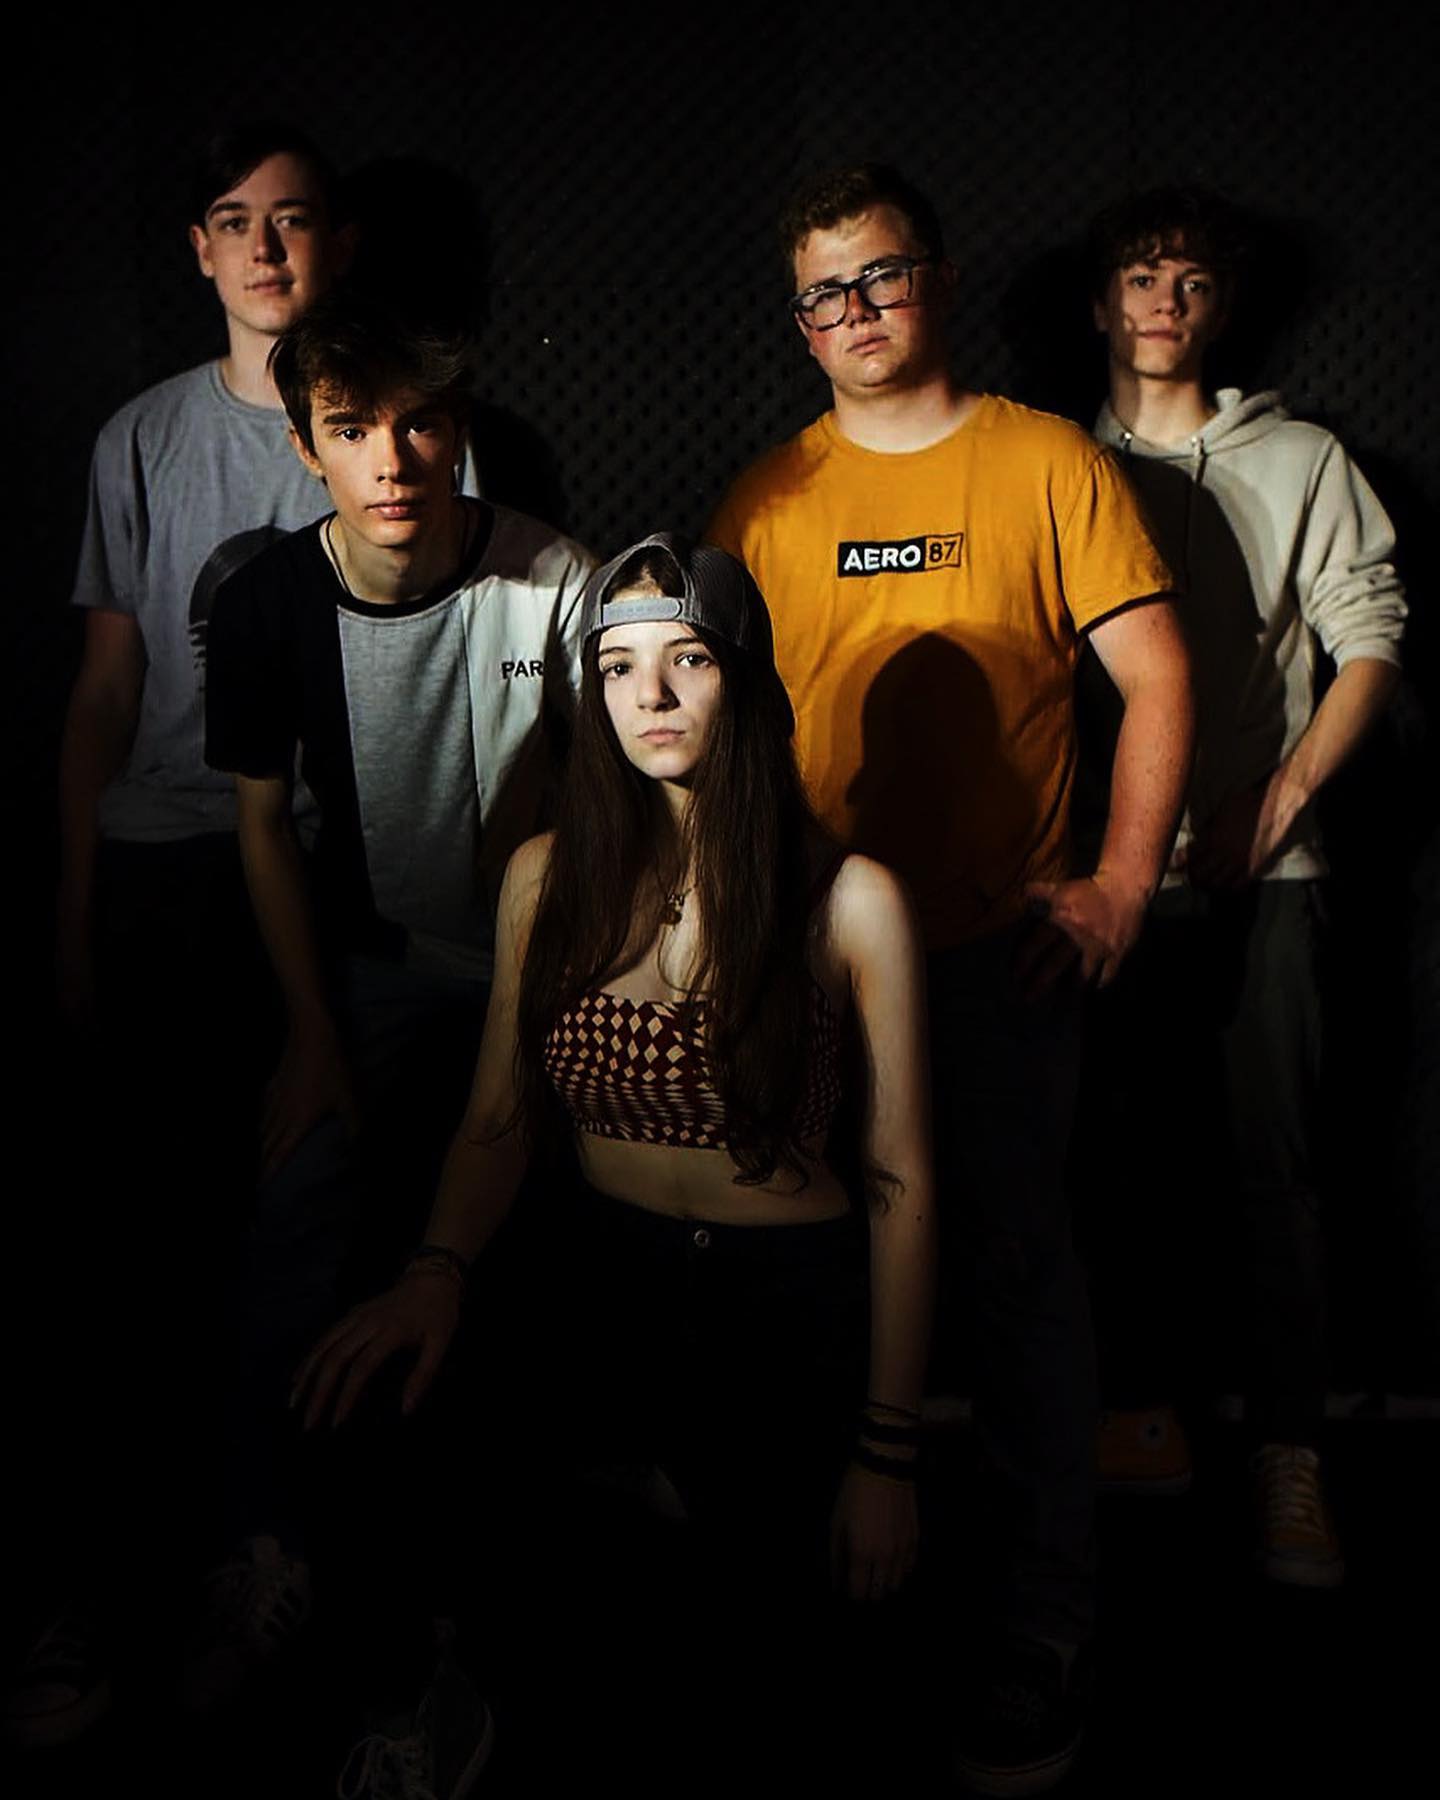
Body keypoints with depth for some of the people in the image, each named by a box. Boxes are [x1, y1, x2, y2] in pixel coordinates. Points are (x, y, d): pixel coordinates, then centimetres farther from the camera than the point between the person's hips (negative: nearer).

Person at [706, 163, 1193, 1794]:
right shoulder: (767, 497, 10)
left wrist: (1120, 886, -9)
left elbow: (1156, 676, -1)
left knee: (1009, 1262, 1)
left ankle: (1043, 1618, 17)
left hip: (1000, 943, -3)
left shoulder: (1045, 462, 2)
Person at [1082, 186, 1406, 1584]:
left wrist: (1273, 801, -8)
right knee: (1111, 1146, 5)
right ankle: (1140, 1413, 19)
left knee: (1273, 1162, -4)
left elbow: (1370, 641, 5)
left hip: (1256, 867, -1)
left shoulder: (1301, 463, 11)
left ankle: (1290, 1456, 4)